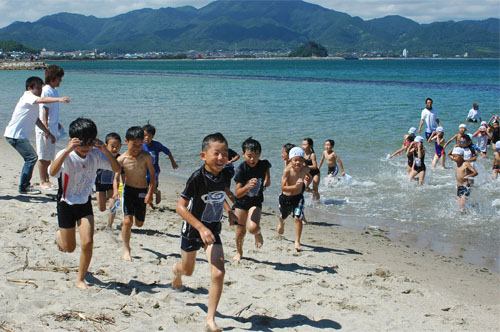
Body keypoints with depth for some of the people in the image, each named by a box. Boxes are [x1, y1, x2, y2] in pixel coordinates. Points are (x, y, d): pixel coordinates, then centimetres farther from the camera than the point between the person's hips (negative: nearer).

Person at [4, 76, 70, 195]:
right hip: (15, 135, -11)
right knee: (31, 157, -16)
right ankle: (24, 187, -11)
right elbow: (42, 100, -33)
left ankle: (25, 185, 24)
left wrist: (48, 133, 24)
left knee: (30, 158, 16)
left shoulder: (33, 102, 19)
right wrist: (59, 99, -47)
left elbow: (36, 120, 27)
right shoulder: (28, 97, -12)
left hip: (21, 136, 11)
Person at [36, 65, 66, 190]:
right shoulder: (46, 90, -13)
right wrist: (46, 127, -23)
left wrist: (56, 123, 32)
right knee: (43, 156, -1)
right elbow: (44, 109, -18)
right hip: (44, 129, -9)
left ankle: (47, 179, 22)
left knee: (49, 156, 14)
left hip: (52, 128, 9)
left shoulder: (54, 90, 13)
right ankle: (43, 181, 4)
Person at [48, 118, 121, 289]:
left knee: (87, 243, -12)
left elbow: (117, 168, -9)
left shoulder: (95, 155, -8)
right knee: (69, 248, 11)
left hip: (85, 204, 3)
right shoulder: (66, 156, -21)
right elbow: (52, 172, -40)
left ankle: (80, 279, 7)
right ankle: (59, 235, 48)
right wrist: (67, 150, -48)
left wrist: (105, 151, -24)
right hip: (66, 204, -2)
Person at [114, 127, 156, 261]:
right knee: (127, 221, -14)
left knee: (139, 223, 13)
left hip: (142, 191, 1)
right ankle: (126, 250, 1)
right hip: (128, 190, -1)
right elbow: (116, 178, -10)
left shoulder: (146, 156, -11)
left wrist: (150, 193, -19)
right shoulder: (122, 159, -11)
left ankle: (135, 216, 52)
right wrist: (115, 191, -28)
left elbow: (153, 176, -9)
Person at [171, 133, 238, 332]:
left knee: (218, 273, -13)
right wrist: (201, 228, -34)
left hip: (213, 230, 3)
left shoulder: (224, 177, -9)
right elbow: (180, 206, -26)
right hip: (192, 229, -3)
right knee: (188, 271, 20)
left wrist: (229, 211, -1)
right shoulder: (197, 178, -26)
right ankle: (176, 269, 60)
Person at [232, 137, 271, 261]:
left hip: (256, 201, 1)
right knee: (241, 231, 11)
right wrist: (248, 186, -44)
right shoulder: (241, 169, -24)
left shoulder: (263, 164, -16)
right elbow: (237, 193, -28)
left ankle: (258, 233, 15)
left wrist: (267, 179, 14)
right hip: (241, 201, 0)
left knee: (252, 228, -23)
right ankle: (239, 252, 40)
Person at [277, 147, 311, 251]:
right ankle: (281, 223, 63)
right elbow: (283, 188, -32)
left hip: (298, 197, 1)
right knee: (283, 216, 24)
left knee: (298, 218, -16)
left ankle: (297, 242, -3)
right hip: (285, 197, -1)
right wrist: (295, 186, -44)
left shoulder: (306, 169, -15)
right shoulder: (287, 170, -27)